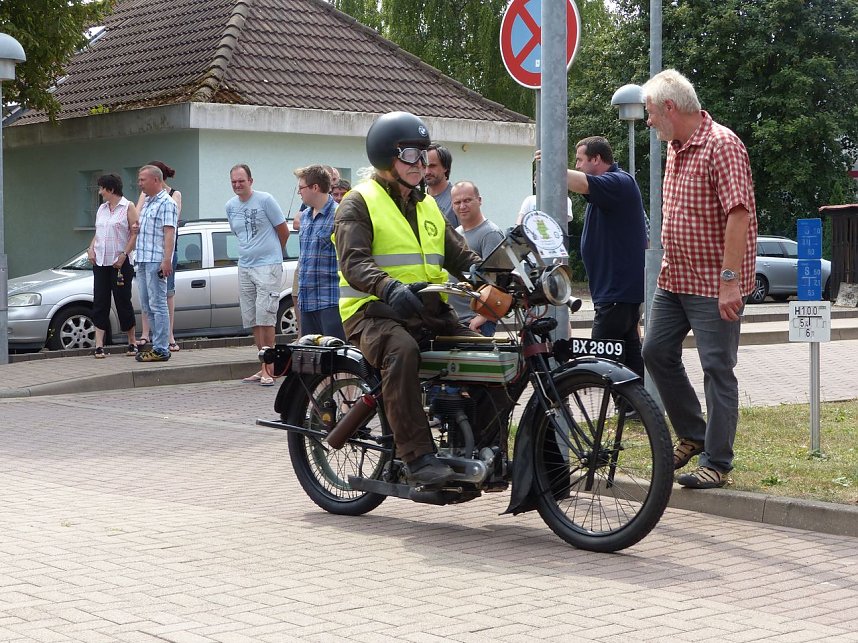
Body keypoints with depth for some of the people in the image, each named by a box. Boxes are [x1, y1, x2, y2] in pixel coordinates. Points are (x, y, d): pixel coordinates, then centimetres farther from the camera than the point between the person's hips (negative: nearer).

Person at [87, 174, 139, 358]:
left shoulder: (128, 207, -4)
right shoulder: (102, 209, 15)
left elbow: (135, 234, -10)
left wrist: (123, 255, -17)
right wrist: (91, 249, 4)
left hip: (120, 262, -6)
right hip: (100, 262, 6)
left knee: (123, 302, 0)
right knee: (100, 303, -1)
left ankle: (132, 343, 13)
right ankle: (99, 345, -3)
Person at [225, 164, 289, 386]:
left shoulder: (265, 200, -8)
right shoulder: (230, 206, 10)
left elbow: (283, 231, -1)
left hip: (268, 266, -7)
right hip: (244, 267, 7)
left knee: (265, 318, -11)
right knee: (252, 320, 7)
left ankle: (268, 370, -8)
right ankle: (266, 366, 15)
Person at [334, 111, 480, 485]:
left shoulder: (427, 206, 23)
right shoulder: (359, 202, -1)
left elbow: (459, 256, 20)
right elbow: (353, 261, -16)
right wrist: (389, 288, -36)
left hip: (429, 311, 7)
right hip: (373, 311, -7)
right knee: (401, 351, -38)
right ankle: (418, 457, -40)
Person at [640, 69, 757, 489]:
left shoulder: (721, 145, -16)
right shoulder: (675, 148, 13)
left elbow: (739, 214, -23)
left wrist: (730, 279, -28)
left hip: (715, 285, -9)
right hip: (674, 279, 10)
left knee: (717, 369, -4)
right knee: (657, 352, 12)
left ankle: (717, 462, 3)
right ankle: (692, 435, 27)